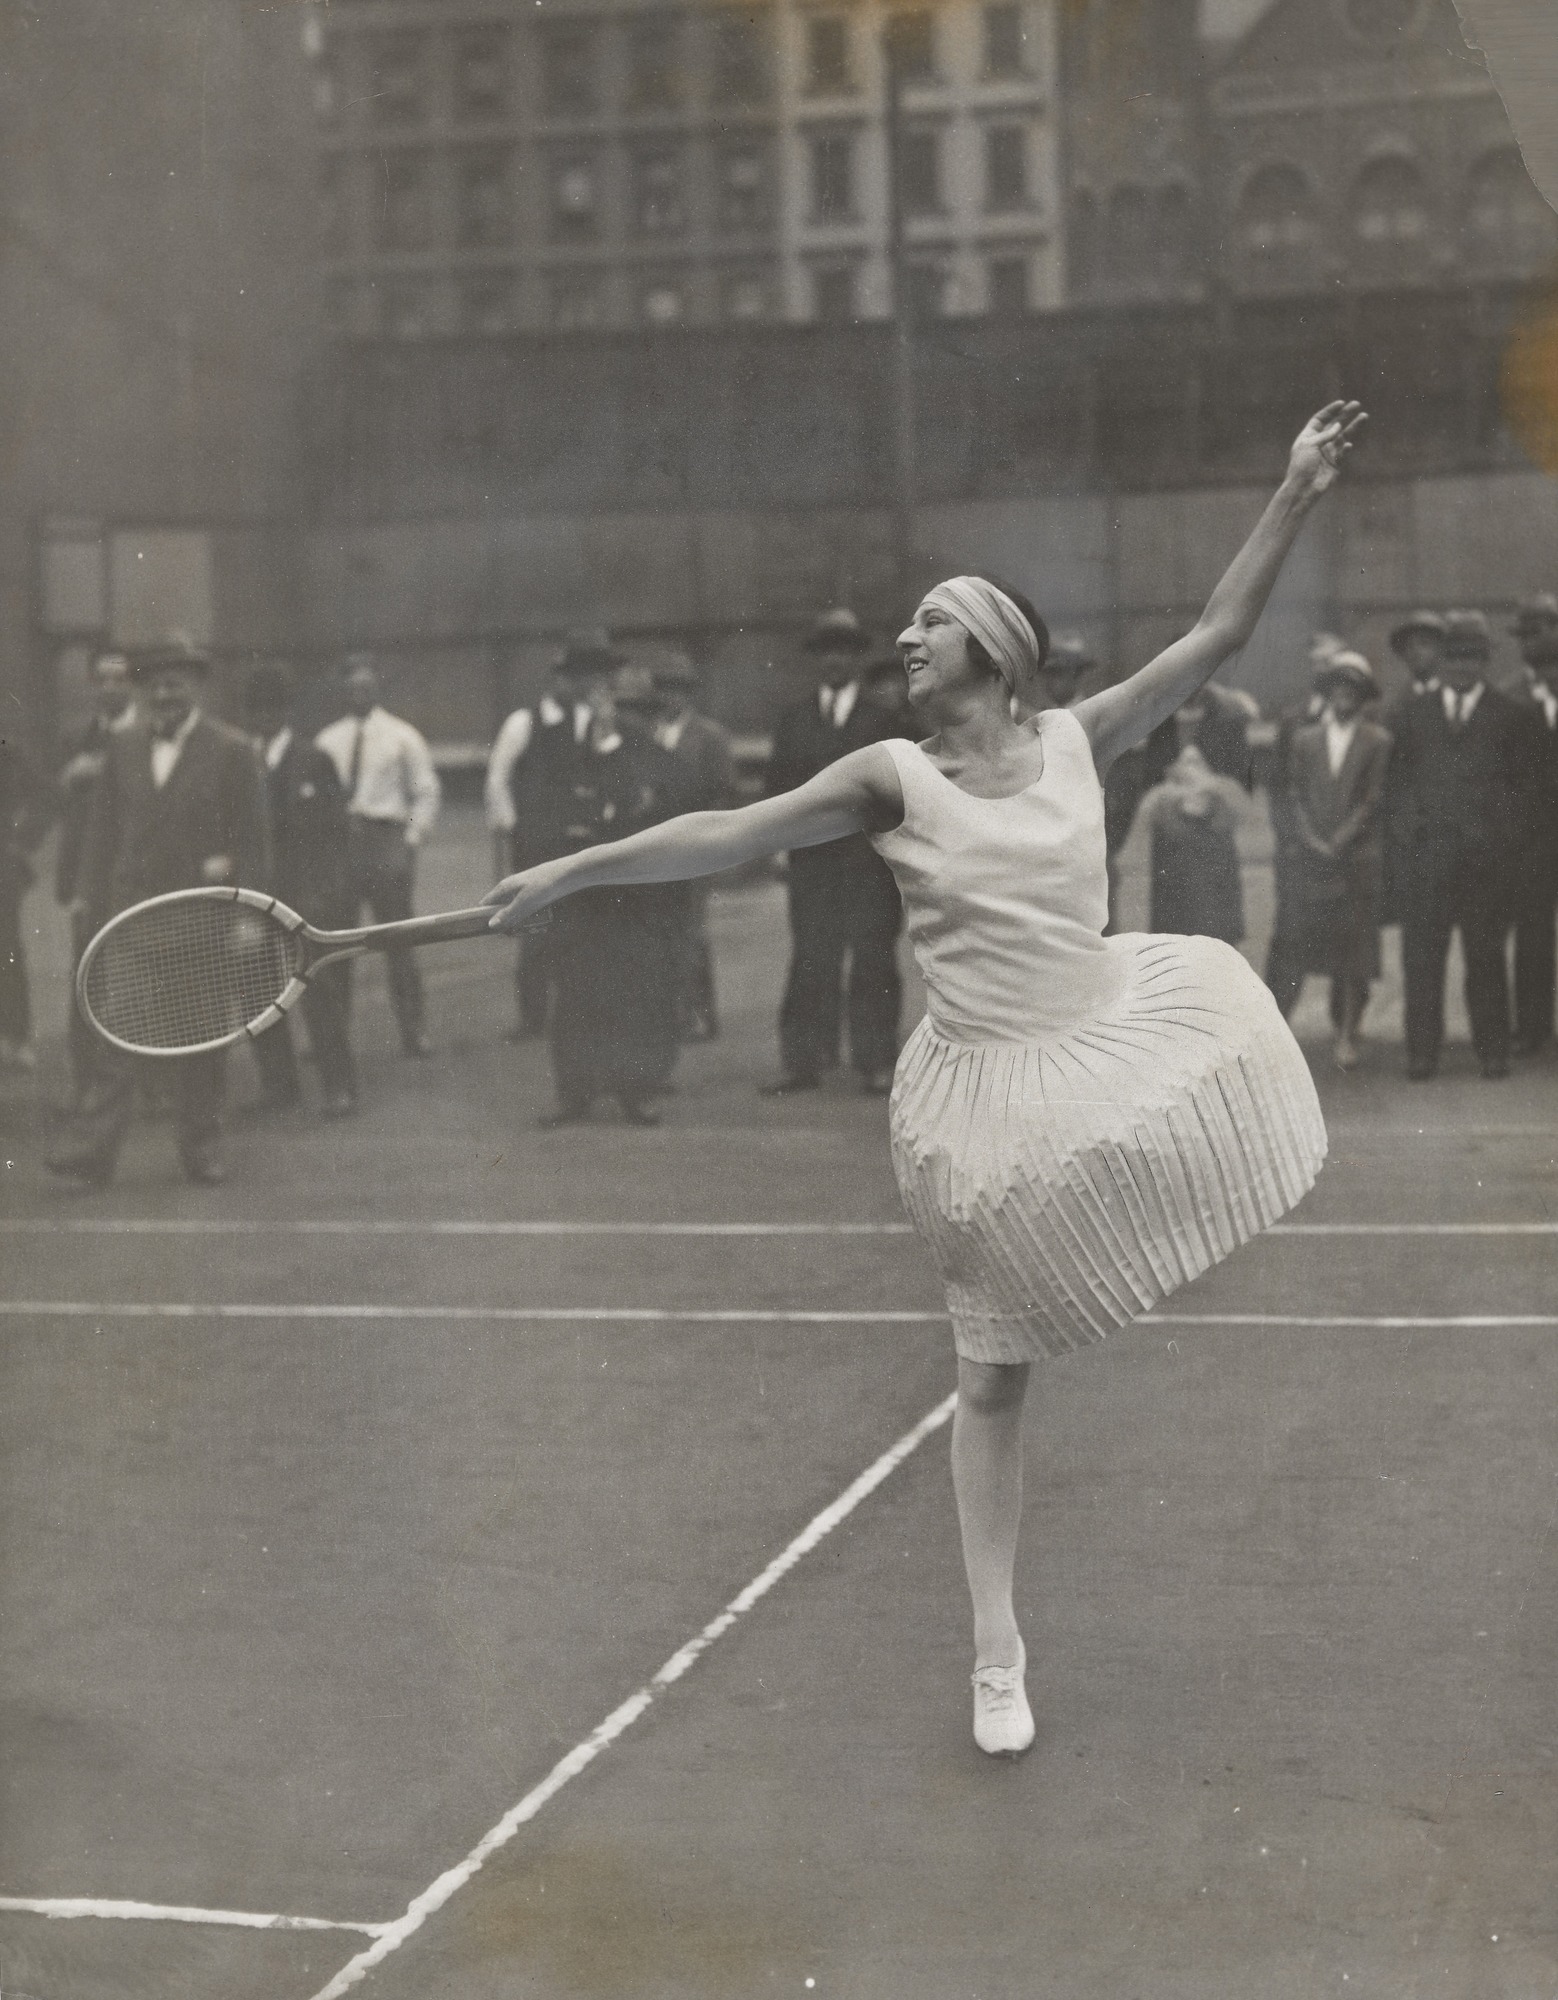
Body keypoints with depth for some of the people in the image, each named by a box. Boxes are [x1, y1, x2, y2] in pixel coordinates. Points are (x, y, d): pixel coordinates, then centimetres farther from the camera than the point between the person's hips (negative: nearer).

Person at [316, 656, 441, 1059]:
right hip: (336, 844, 3)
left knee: (398, 940, -2)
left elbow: (426, 794, 4)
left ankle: (413, 1031, 4)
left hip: (387, 841, -3)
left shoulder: (402, 738, 4)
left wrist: (411, 840, -5)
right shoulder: (327, 741, 11)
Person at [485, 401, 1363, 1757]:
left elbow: (1219, 637, 3)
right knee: (991, 1375, 1)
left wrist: (1297, 496, -2)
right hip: (988, 1087, -3)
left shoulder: (1079, 740, 1)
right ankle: (999, 1652, 13)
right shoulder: (894, 777, -5)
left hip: (1114, 1033, 3)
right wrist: (569, 872, -10)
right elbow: (728, 835, -6)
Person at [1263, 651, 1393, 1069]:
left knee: (1353, 945, -2)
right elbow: (1291, 796, 8)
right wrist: (1311, 840, -6)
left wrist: (1339, 842, -9)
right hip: (1307, 858, 1)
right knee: (1290, 944, -5)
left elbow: (1373, 800, 0)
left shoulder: (1377, 741, 8)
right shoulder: (1303, 739, 13)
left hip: (1357, 858, -1)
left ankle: (1346, 1036, 3)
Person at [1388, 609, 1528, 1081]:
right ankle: (1421, 1051, 4)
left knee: (1486, 954, 2)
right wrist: (1405, 831, -1)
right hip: (1424, 851, 1)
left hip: (1487, 853, -1)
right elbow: (1396, 778, 11)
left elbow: (1519, 780, 8)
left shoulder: (1505, 715, 9)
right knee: (1421, 954, -1)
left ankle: (1492, 1049, 9)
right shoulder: (1412, 714, 13)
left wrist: (1504, 837, -2)